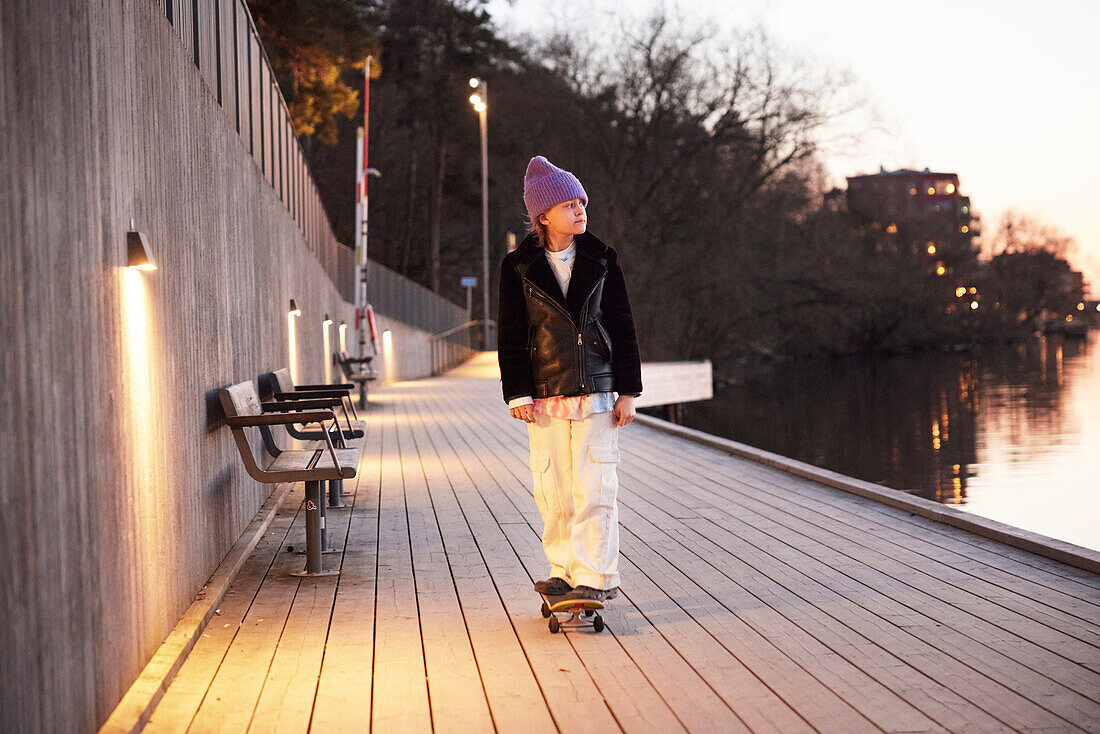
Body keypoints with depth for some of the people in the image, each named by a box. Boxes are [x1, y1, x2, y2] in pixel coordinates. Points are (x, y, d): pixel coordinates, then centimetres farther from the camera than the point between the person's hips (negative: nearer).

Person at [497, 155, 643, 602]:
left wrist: (627, 391, 1)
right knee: (553, 489, 4)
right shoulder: (519, 266, 2)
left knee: (594, 487, -5)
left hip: (596, 391, 0)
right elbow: (510, 334, 4)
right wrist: (518, 394, -3)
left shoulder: (601, 260, 5)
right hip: (545, 394, 0)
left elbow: (623, 328, 6)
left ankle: (596, 576, 1)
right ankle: (565, 571, 16)